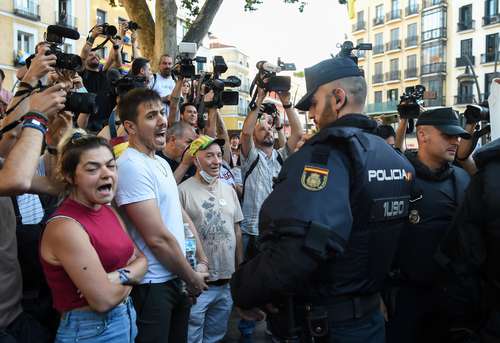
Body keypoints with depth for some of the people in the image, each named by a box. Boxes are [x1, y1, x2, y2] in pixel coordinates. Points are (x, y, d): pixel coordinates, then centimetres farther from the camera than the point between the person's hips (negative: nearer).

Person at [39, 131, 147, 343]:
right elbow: (104, 300, -24)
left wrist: (120, 276, -17)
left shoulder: (108, 210, 3)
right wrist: (130, 277, -5)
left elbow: (141, 259, 3)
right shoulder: (65, 226, -22)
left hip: (126, 319, 8)